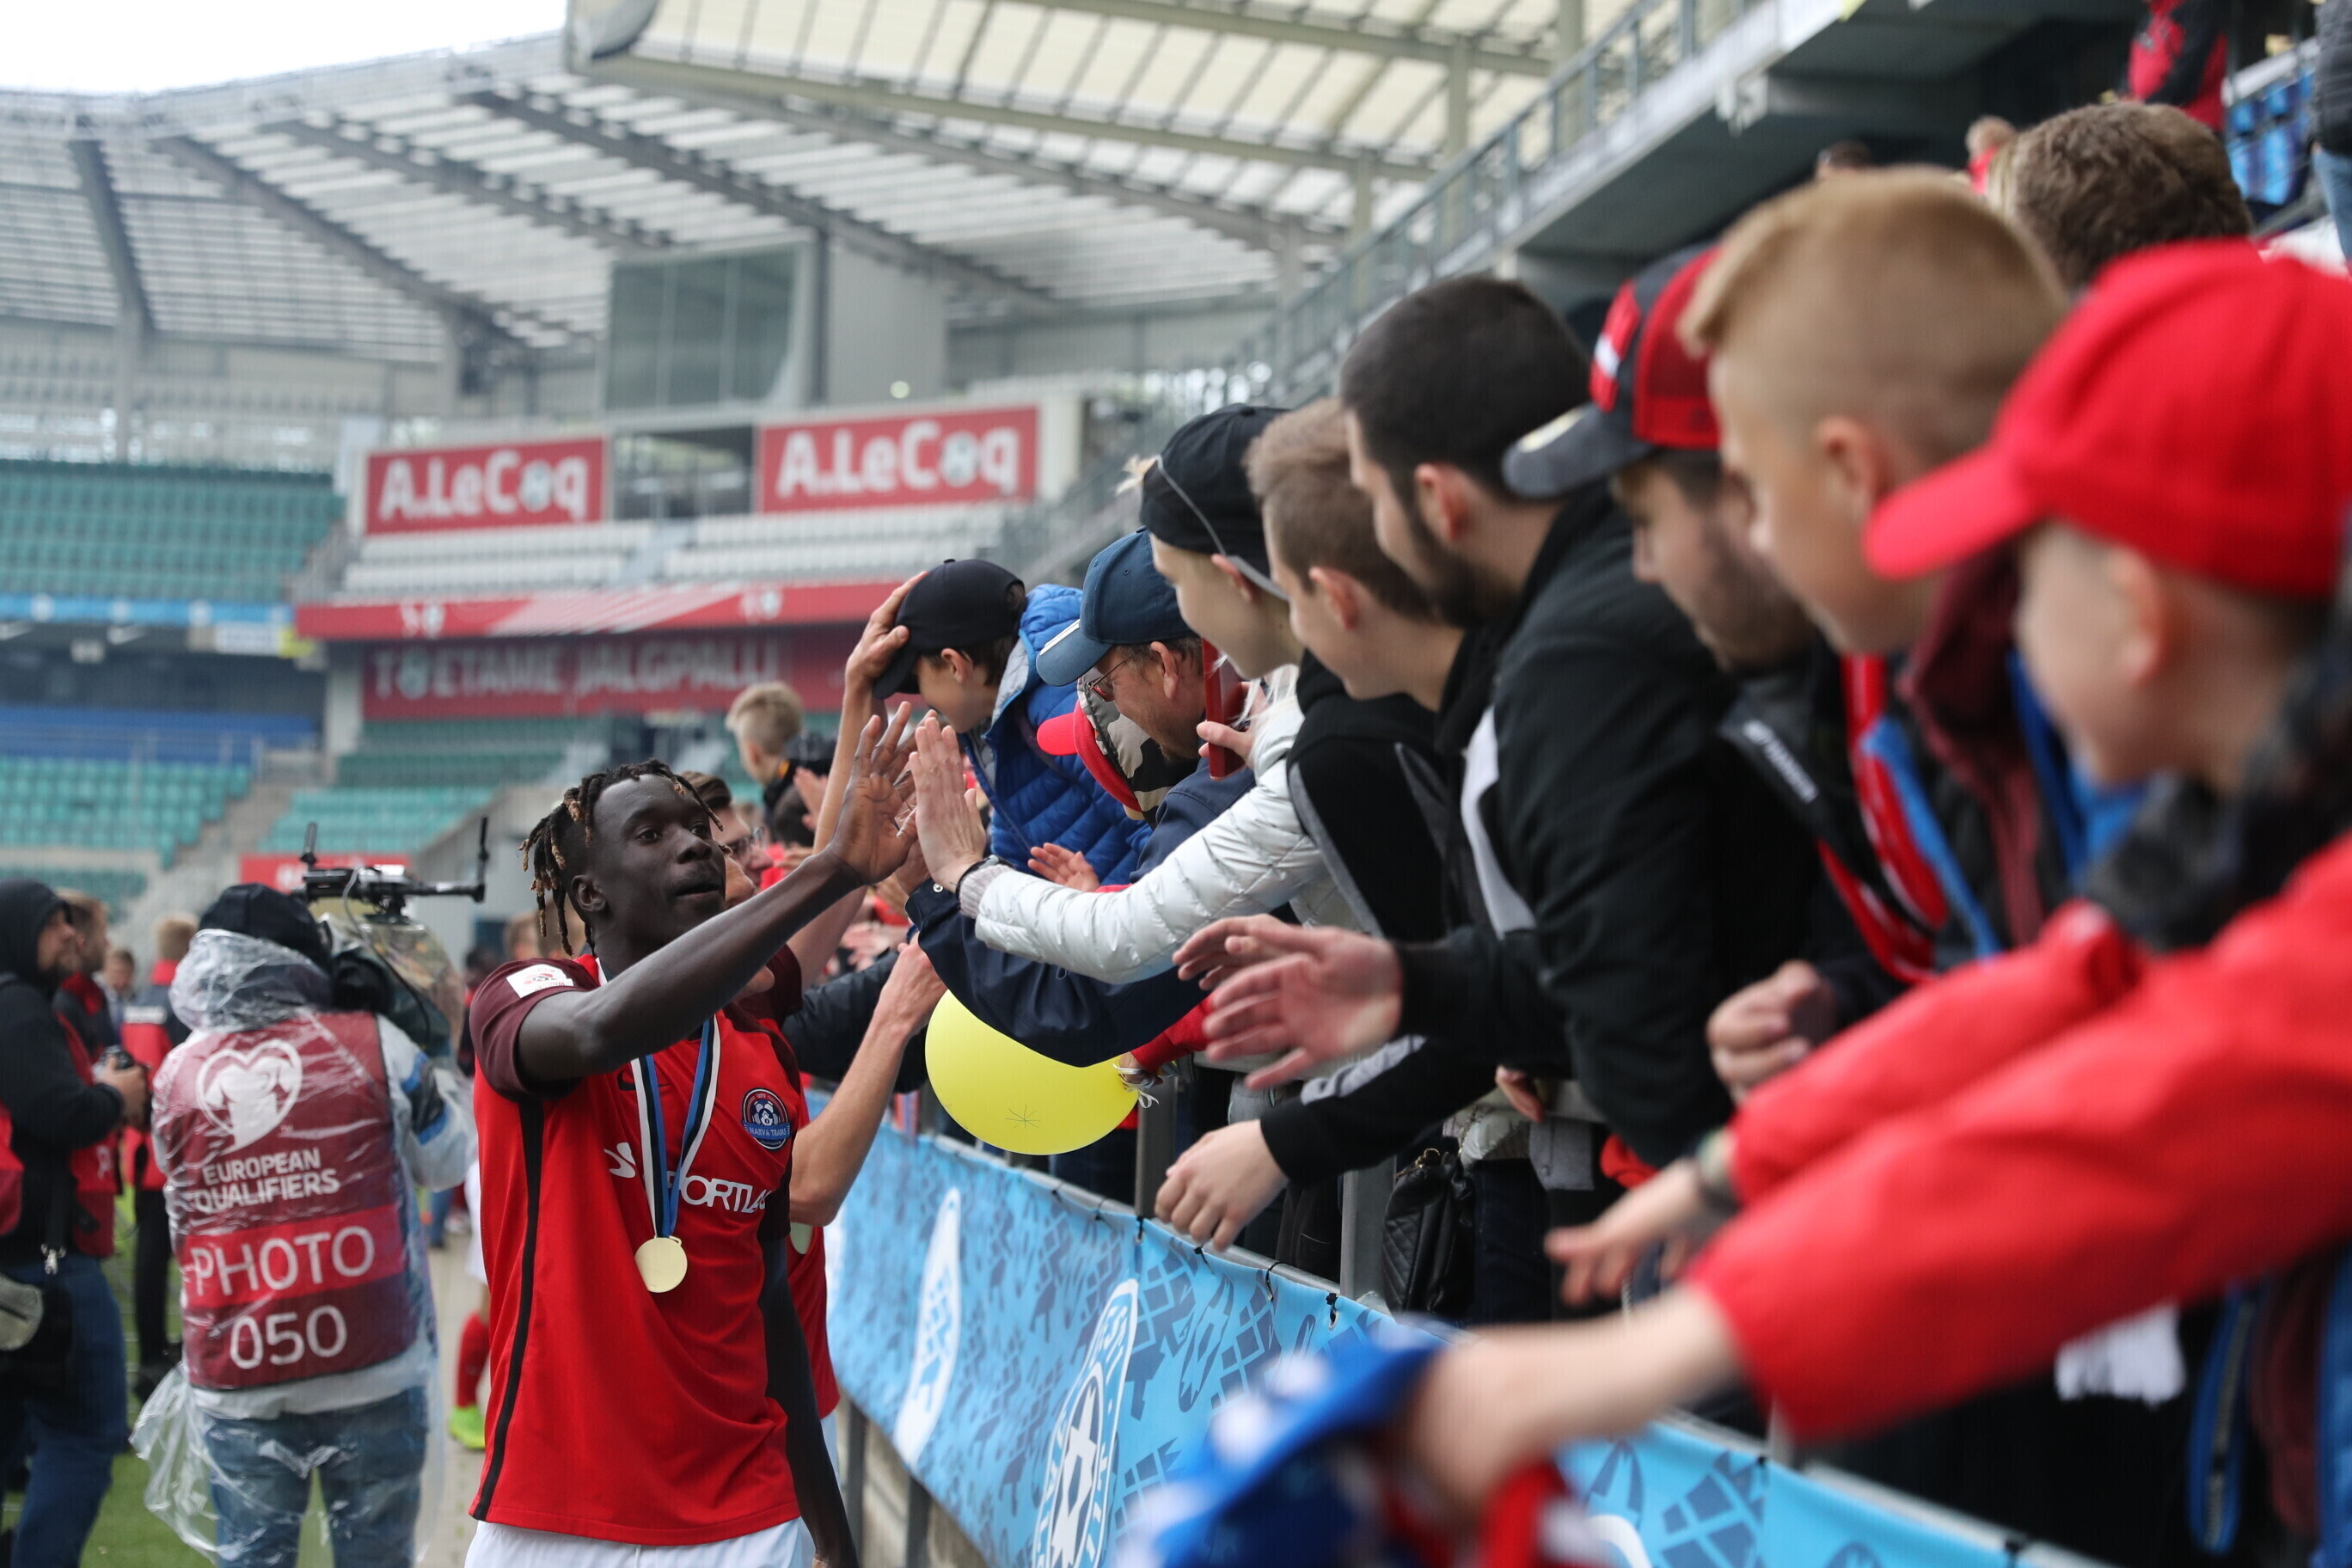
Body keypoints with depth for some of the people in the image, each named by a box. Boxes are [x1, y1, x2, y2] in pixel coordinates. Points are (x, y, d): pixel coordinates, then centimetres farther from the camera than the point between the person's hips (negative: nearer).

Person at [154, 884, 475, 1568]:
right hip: (369, 1367, -2)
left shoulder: (178, 1074, 1)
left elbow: (183, 1204, 11)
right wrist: (431, 1053, 18)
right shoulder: (374, 1044, -6)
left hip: (235, 1379, 2)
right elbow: (449, 1160, 7)